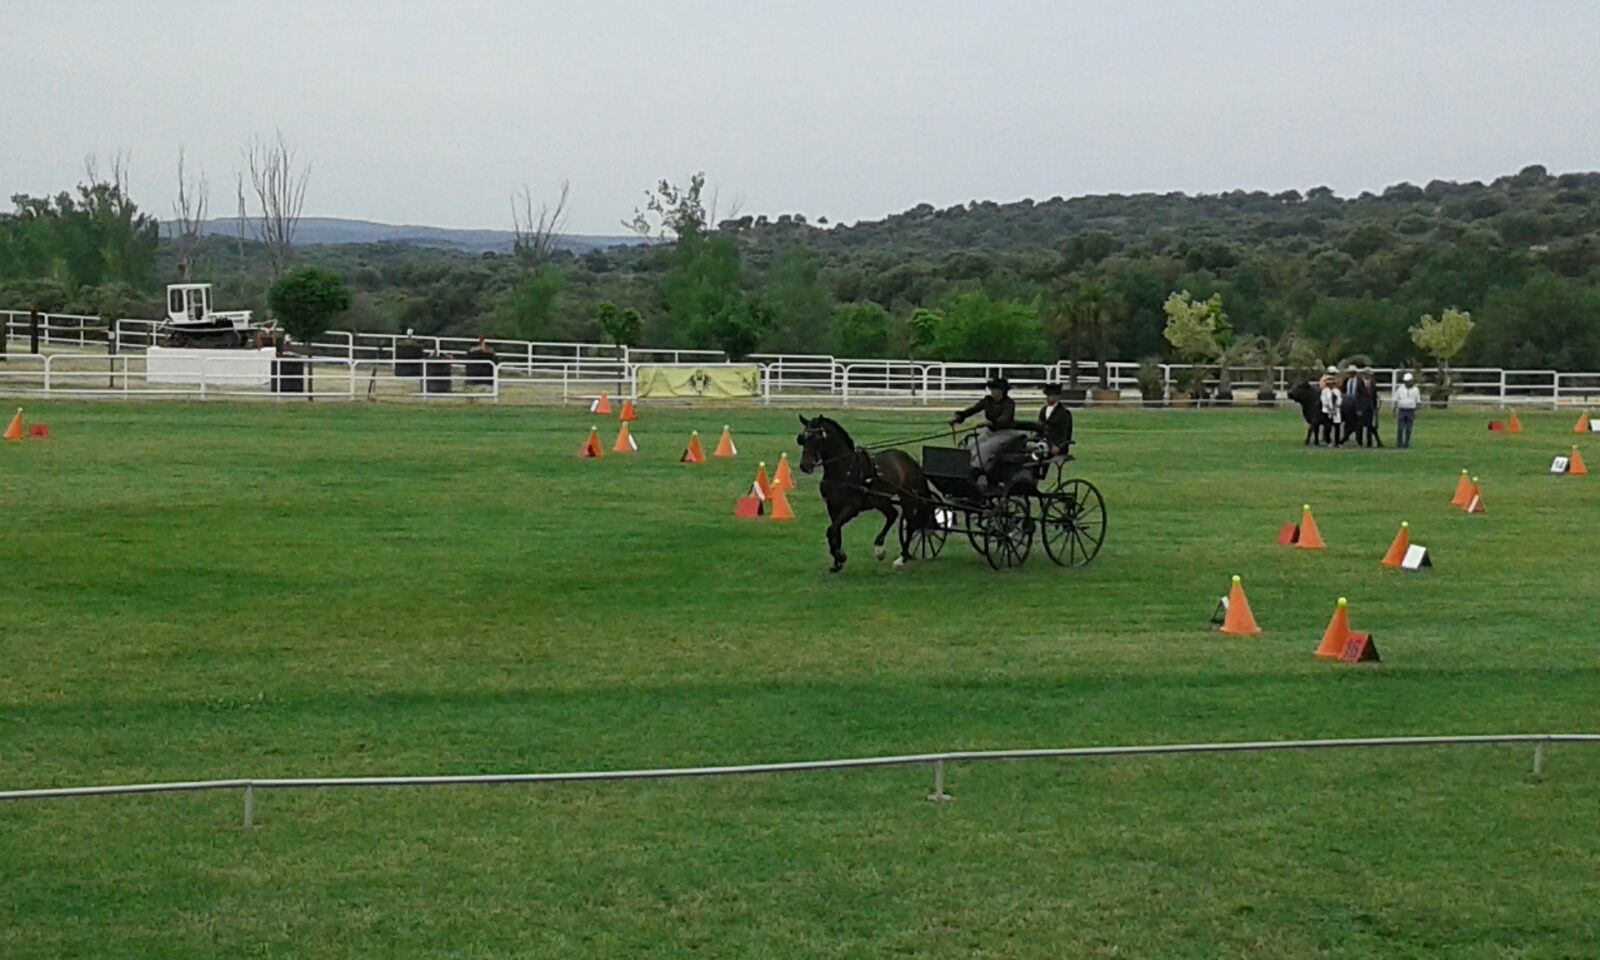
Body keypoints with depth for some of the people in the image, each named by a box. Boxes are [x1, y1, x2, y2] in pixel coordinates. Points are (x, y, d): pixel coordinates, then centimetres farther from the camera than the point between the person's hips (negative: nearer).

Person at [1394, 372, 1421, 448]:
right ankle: (1399, 444, 4)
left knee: (1408, 430, 1)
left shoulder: (1416, 390, 3)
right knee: (1400, 429, -4)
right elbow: (1396, 401, 3)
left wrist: (1416, 413, -1)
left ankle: (1406, 444, 7)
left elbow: (1418, 402, 6)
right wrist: (1394, 411, -2)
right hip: (1401, 411, 0)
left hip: (1411, 412, 0)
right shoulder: (1400, 389, 1)